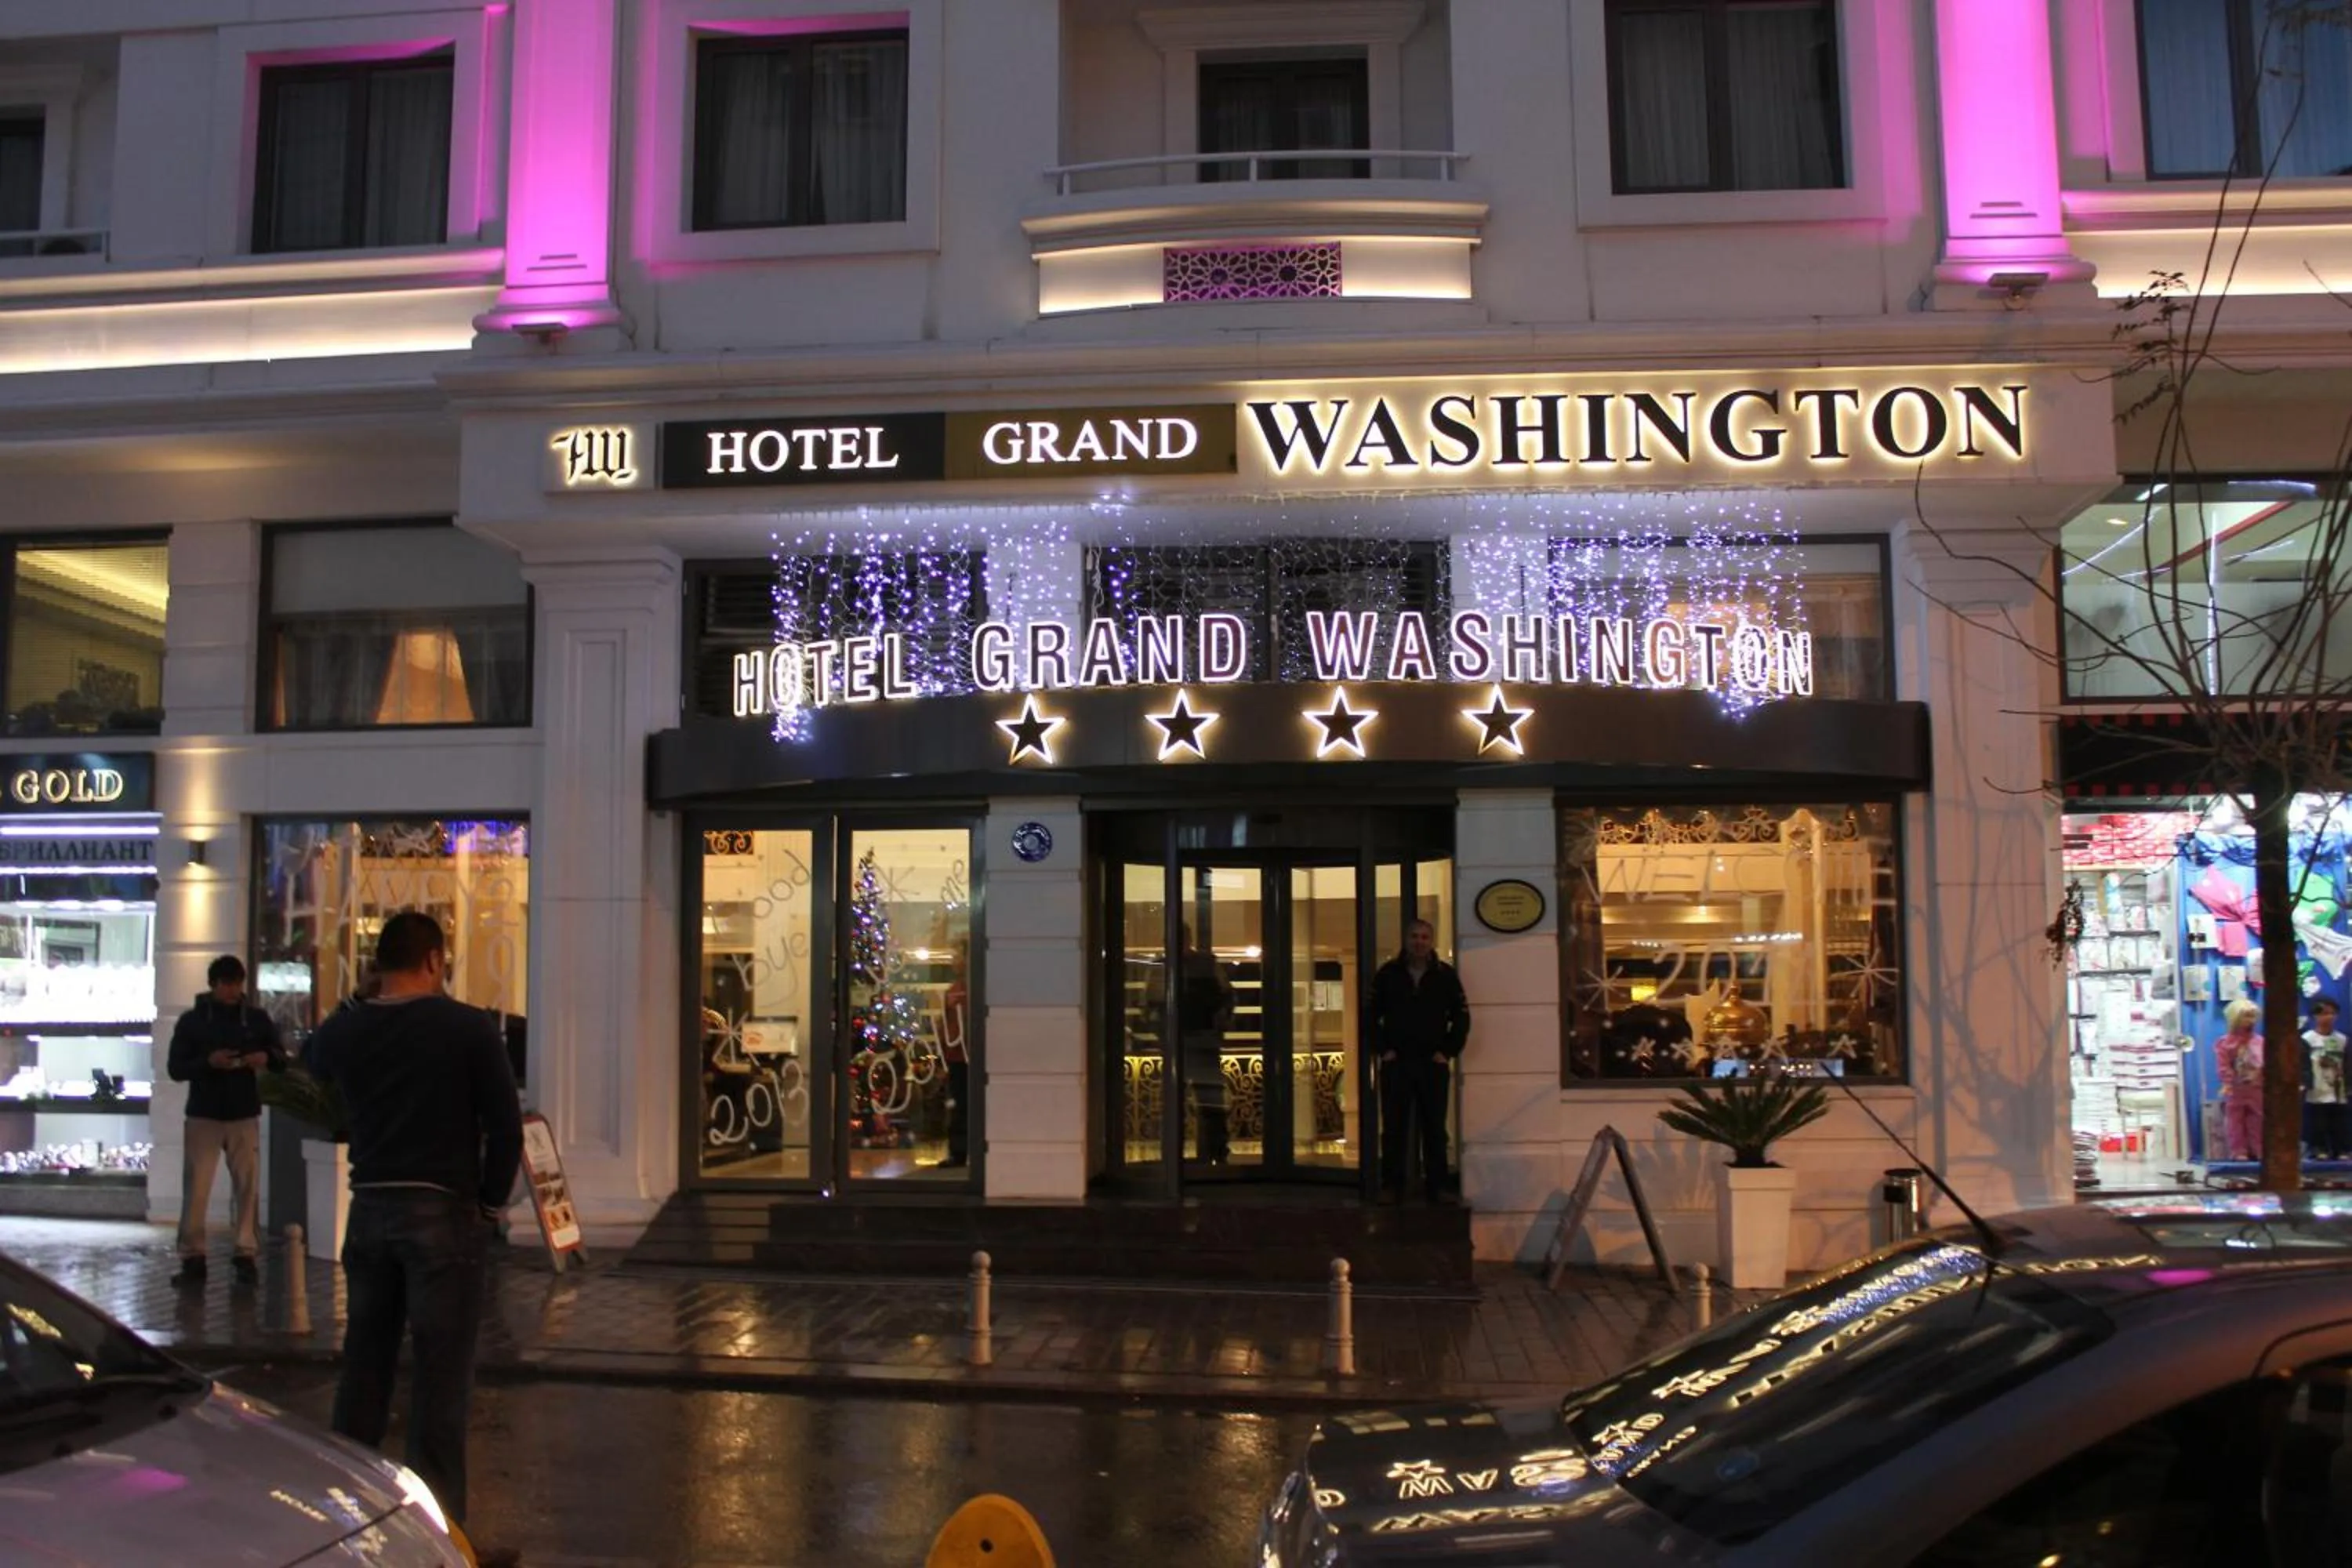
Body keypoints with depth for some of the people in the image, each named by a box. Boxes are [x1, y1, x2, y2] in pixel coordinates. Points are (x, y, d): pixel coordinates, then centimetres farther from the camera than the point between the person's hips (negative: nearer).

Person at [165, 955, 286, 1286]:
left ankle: (247, 1256, 6)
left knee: (248, 1188, 0)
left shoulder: (257, 1019, 5)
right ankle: (193, 1258, 5)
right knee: (195, 1189, -3)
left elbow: (282, 1060, 8)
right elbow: (174, 1068, -2)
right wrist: (207, 1062, -20)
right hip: (203, 1116, -1)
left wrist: (266, 1058, -15)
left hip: (245, 1116, 1)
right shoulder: (191, 1021, 2)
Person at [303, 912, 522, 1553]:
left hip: (370, 1210, 5)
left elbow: (310, 1064, 26)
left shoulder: (343, 1031, 2)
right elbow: (506, 1125, -11)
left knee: (364, 1365, 17)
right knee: (440, 1378, 0)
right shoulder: (468, 1028, -11)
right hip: (445, 1212, -5)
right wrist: (491, 1202, 0)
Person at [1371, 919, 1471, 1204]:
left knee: (1435, 1128, 4)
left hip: (1433, 1063, 0)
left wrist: (1448, 1051, -1)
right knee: (1393, 1127, 2)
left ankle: (1438, 1185, 9)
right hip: (1395, 1062, 0)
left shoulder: (1445, 975, 3)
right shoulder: (1388, 974, 3)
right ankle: (1391, 1185, 8)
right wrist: (1382, 1049, -1)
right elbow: (1371, 1014, 7)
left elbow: (1461, 1017, 7)